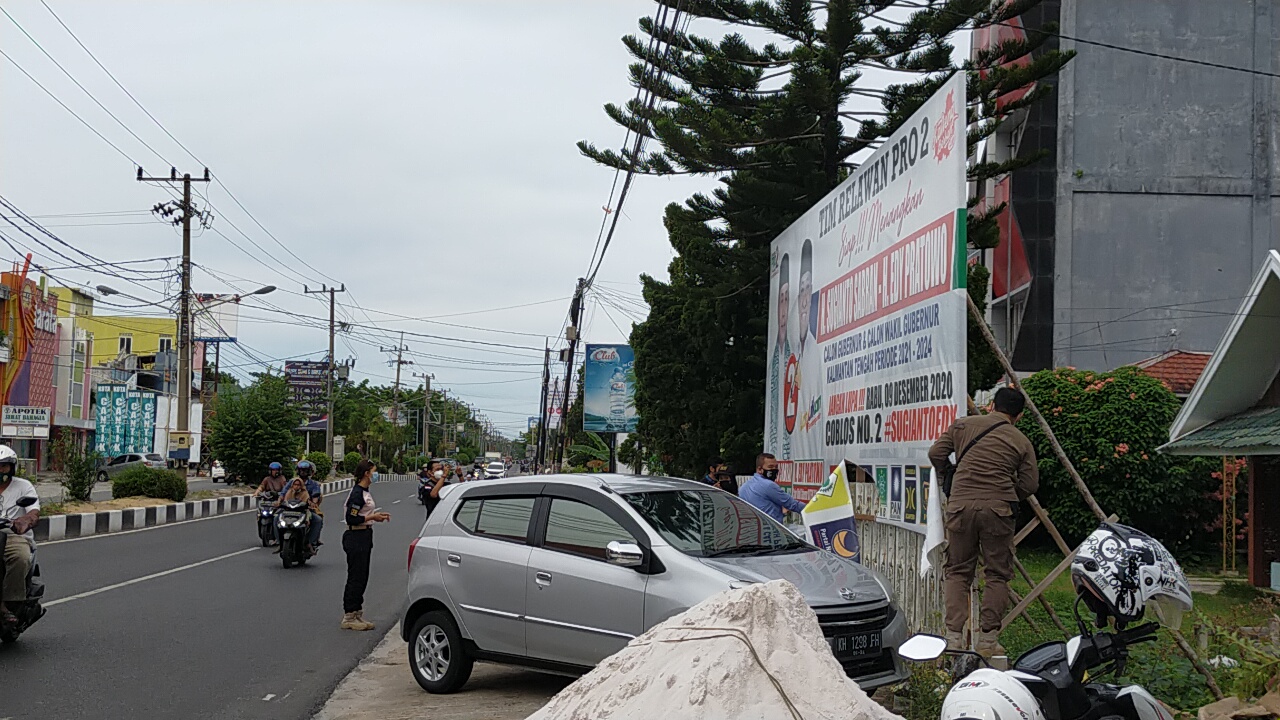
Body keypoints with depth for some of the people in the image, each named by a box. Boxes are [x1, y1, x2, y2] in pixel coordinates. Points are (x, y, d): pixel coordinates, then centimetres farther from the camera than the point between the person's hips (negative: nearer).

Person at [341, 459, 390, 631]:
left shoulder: (364, 492, 14)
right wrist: (373, 517, -17)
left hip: (364, 537, 10)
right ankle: (348, 617, 1)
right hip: (356, 538, -10)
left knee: (361, 578, 14)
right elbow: (351, 518, -22)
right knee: (356, 577, -5)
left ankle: (357, 614, 21)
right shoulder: (357, 494, -18)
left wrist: (376, 515, 9)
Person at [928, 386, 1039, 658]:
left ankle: (954, 636, 4)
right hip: (998, 510, -1)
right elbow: (1029, 485, 5)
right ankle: (987, 639, 6)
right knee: (997, 574, 9)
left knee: (957, 571, 11)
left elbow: (936, 454, 11)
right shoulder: (1021, 442, 8)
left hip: (960, 506, 2)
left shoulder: (963, 425, 11)